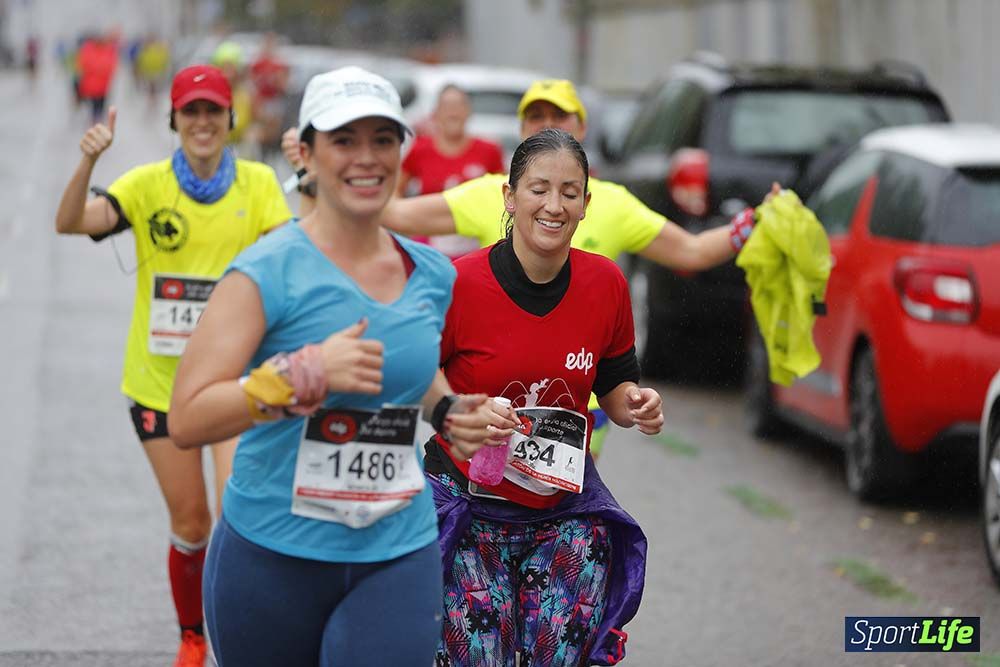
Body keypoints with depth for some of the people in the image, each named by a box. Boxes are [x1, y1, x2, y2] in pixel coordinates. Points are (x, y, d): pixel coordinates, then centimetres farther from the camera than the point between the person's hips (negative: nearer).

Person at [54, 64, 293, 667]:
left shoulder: (258, 182, -2)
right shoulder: (149, 185, -4)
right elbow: (70, 223, -17)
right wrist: (88, 162, -35)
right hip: (159, 378, 1)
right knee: (190, 521, 9)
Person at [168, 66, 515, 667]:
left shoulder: (433, 275, 4)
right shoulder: (267, 273, -12)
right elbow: (186, 420, -19)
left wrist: (450, 413, 5)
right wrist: (304, 374, -28)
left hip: (399, 556, 3)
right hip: (271, 555, -3)